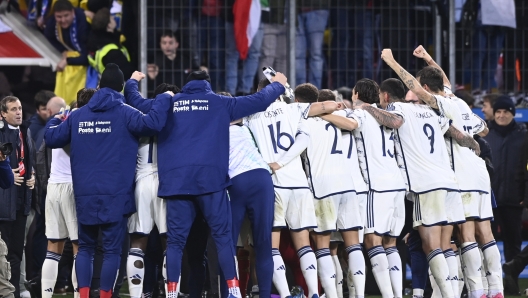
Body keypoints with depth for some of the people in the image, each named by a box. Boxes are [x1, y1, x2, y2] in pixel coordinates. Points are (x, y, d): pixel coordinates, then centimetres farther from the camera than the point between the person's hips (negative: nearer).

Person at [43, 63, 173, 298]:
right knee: (112, 249, 0)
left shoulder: (78, 116, 8)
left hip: (85, 194, 4)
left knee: (85, 247, 13)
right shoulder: (124, 113, -5)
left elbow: (52, 138, 14)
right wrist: (163, 99, -6)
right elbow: (150, 123, -22)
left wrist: (54, 121, 36)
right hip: (115, 194, -4)